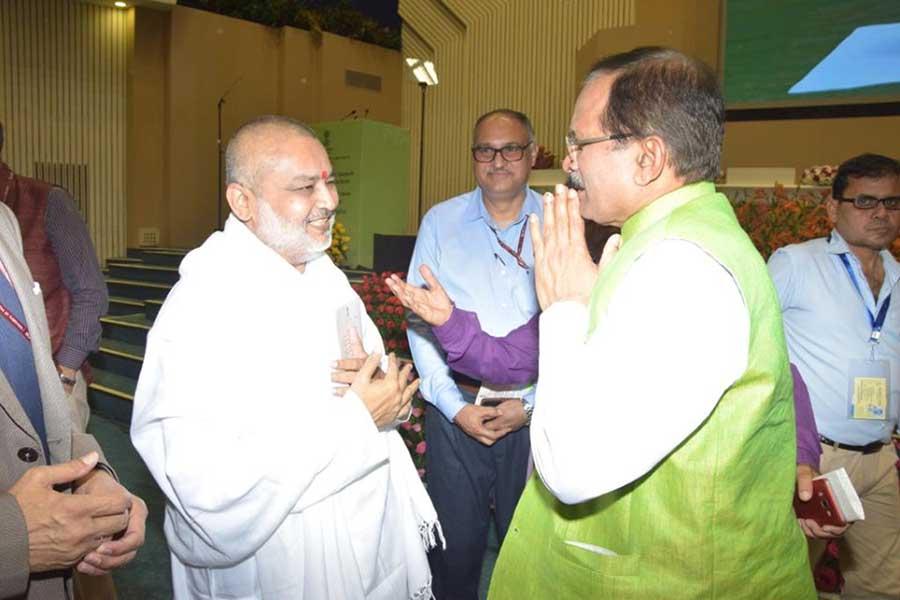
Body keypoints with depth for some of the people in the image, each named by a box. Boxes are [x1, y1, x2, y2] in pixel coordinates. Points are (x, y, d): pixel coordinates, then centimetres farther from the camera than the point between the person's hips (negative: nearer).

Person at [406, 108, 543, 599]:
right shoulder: (440, 222, 2)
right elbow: (419, 322, 0)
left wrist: (530, 403, -9)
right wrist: (454, 406, -6)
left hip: (533, 414, 0)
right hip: (454, 411, 1)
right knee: (455, 543, 14)